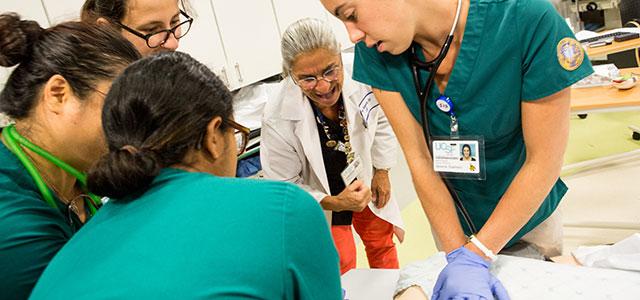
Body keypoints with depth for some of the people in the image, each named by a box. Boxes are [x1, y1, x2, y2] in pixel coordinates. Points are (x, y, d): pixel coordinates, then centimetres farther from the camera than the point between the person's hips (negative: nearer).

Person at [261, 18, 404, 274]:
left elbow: (381, 121, -6)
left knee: (382, 242, 27)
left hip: (366, 183, 4)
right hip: (320, 200, -4)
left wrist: (382, 171, 0)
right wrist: (334, 203, -33)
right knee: (341, 265, 12)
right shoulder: (278, 120, -37)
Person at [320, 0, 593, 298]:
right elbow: (419, 159, -19)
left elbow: (544, 159, -25)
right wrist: (457, 255, -21)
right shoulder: (376, 51, -22)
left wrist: (474, 256, -26)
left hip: (527, 206, -1)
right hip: (449, 211, 2)